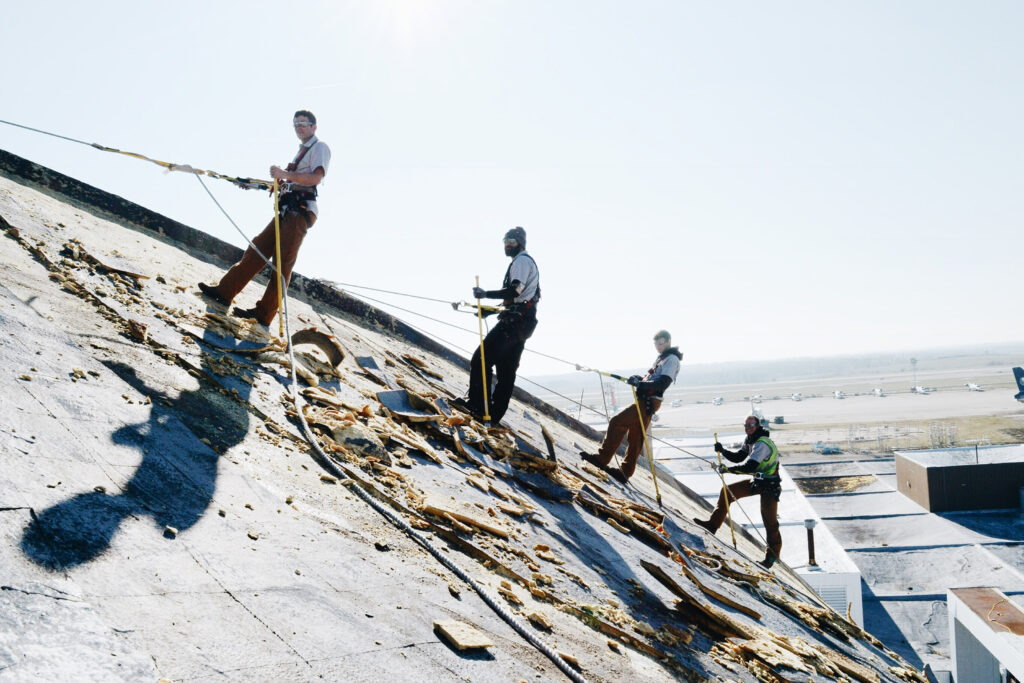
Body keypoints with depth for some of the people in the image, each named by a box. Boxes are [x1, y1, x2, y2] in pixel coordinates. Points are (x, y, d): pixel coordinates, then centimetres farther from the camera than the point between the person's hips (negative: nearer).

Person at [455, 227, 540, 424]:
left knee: (481, 358, -14)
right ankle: (495, 414, 10)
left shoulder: (522, 260, -7)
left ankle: (477, 404, -18)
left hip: (515, 321, -11)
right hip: (523, 322, 11)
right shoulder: (526, 262, 26)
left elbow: (515, 291, -24)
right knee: (506, 370, 9)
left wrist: (486, 294, -31)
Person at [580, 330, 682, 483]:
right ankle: (625, 472, 16)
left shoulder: (672, 359, -8)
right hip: (644, 401, 10)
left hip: (648, 402, -10)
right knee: (635, 438, 12)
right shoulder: (661, 358, 23)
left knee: (616, 422, -16)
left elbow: (663, 383, -21)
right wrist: (639, 379, 8)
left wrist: (640, 384, -27)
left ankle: (602, 458, -16)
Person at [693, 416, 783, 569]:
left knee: (769, 519, -9)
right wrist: (723, 451, -6)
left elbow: (749, 467, -33)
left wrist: (728, 469, -27)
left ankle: (773, 554, 3)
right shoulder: (750, 441, 5)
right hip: (757, 481, 10)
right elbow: (738, 457, 10)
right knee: (727, 491, 7)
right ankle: (713, 524, 14)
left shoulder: (762, 444, -26)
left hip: (770, 485, -9)